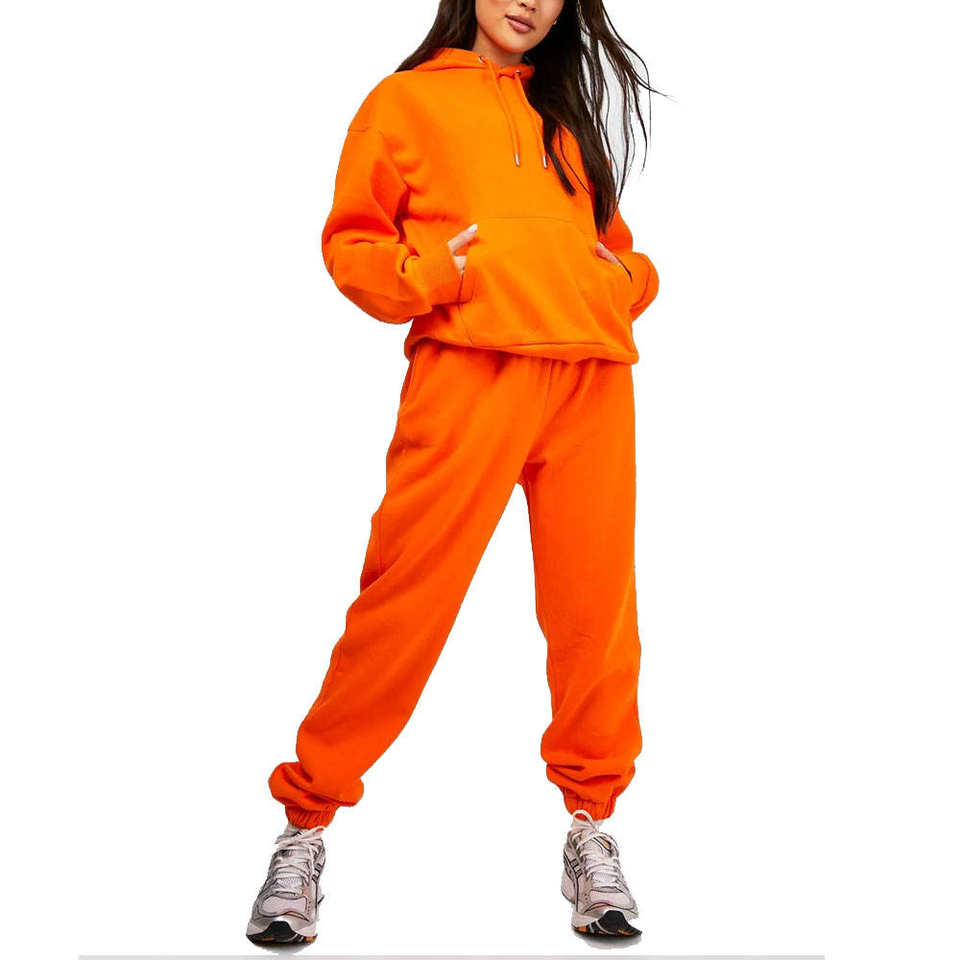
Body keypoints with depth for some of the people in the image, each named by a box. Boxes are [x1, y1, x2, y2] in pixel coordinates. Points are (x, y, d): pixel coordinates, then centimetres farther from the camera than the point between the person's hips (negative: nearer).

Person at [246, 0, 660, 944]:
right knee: (408, 596, -7)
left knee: (595, 603, 1)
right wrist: (423, 274, -9)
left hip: (592, 373, 4)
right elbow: (350, 240, 9)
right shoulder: (407, 99, 15)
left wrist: (630, 281, 8)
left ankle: (590, 817, 16)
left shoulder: (567, 112, 28)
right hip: (468, 366, -4)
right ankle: (307, 817, 7)